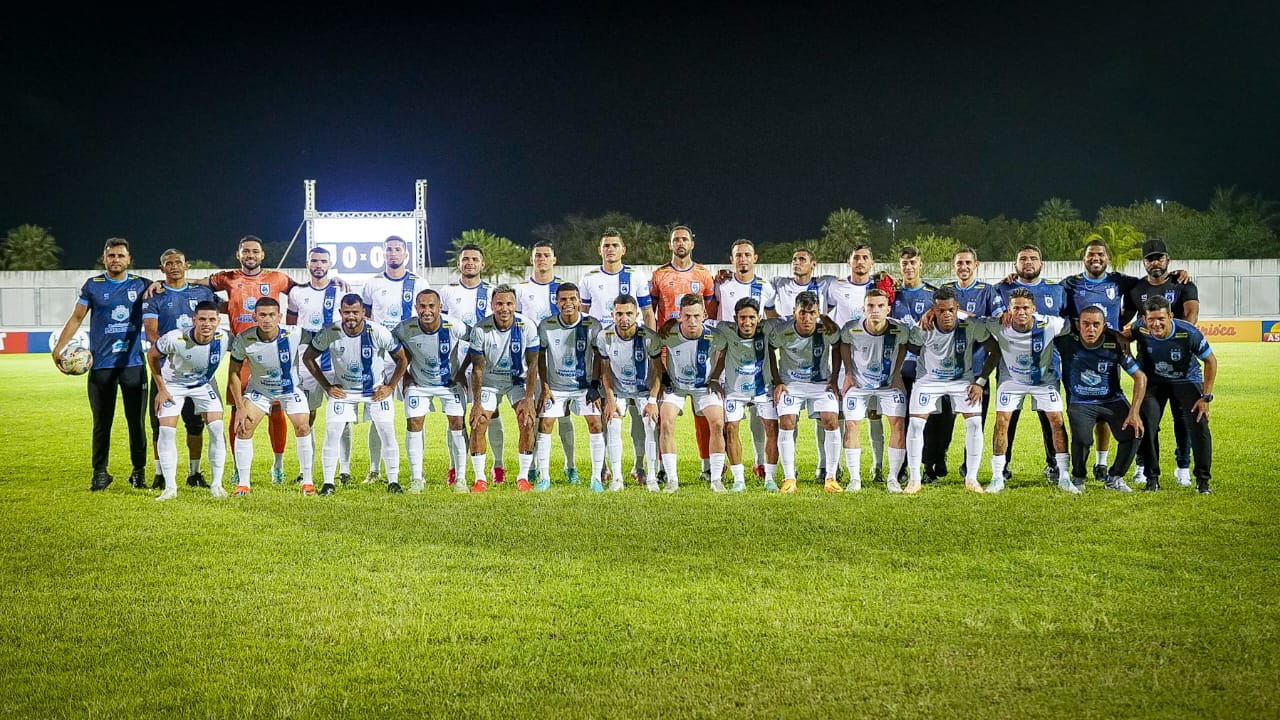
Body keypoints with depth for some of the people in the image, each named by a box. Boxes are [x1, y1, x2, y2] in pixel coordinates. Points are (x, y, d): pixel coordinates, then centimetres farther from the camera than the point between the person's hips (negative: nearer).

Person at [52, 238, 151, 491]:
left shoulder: (141, 285, 6)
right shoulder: (92, 285, 5)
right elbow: (76, 318, 8)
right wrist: (58, 348, 0)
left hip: (133, 363, 0)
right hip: (101, 364, 0)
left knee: (137, 421, 3)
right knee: (102, 422, 4)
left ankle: (139, 471, 14)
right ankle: (100, 472, 13)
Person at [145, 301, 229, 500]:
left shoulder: (223, 339, -26)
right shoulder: (175, 339, -33)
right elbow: (152, 355, -13)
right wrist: (161, 390, -10)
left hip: (204, 384, 2)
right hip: (173, 384, -2)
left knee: (217, 428, -11)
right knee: (166, 431, -12)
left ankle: (216, 484, 2)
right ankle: (170, 487, -2)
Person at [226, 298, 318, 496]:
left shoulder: (294, 335, -27)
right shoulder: (243, 339, -24)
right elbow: (234, 372, -12)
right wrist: (240, 407, -13)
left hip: (291, 388, 0)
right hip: (259, 389, 1)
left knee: (303, 427, -13)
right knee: (243, 428, -13)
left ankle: (307, 481, 2)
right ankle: (243, 483, 0)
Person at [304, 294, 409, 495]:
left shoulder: (379, 333, -22)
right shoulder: (329, 334, -19)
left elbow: (402, 360, -7)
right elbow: (308, 358, -2)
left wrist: (390, 387, -9)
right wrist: (327, 386, -4)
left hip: (376, 390, 0)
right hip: (342, 391, 0)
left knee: (387, 432, -6)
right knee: (332, 433, -9)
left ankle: (393, 481, 7)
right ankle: (328, 482, 2)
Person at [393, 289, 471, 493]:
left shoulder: (454, 327, -25)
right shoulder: (406, 329, -24)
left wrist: (462, 371, -5)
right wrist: (405, 375, -5)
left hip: (451, 382, 0)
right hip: (419, 384, 0)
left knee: (457, 425, -5)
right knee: (413, 425, -7)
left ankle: (460, 478, 5)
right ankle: (416, 478, 4)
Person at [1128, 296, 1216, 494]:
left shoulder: (1188, 333, -28)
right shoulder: (1140, 330, -24)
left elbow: (1211, 361, -12)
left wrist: (1206, 397, -13)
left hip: (1187, 380, -1)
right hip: (1153, 381, 1)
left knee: (1199, 424, -16)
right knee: (1146, 424, -15)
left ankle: (1202, 479, 0)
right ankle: (1152, 478, 2)